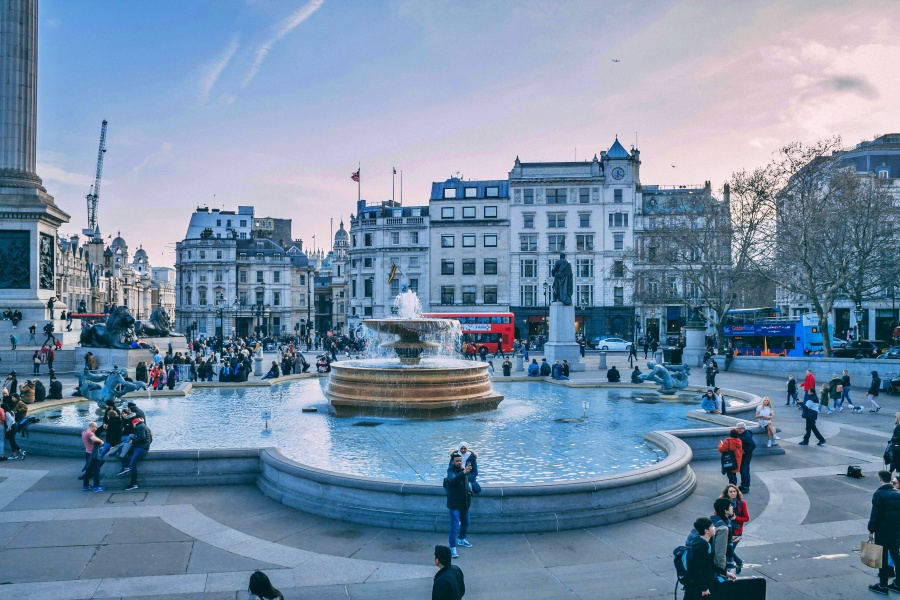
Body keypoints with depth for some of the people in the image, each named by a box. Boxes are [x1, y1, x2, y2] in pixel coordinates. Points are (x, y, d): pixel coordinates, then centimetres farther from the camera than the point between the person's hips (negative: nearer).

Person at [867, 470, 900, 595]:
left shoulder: (879, 494, -14)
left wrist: (871, 530, -7)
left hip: (882, 530, -6)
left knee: (882, 557, 2)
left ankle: (883, 585, 7)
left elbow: (875, 514, -14)